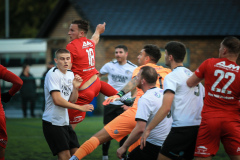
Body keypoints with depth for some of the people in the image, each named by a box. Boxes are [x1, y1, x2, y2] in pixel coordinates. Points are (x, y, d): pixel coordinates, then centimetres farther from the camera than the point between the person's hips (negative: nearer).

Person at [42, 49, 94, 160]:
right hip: (53, 122, -8)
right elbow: (57, 100, -22)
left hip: (65, 122, 8)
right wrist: (80, 108, -20)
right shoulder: (53, 74, -14)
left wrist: (75, 87, -3)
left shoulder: (70, 74, 11)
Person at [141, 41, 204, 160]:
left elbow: (166, 108, -16)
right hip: (199, 127, 8)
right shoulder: (193, 75, 18)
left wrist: (148, 129, -14)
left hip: (182, 128, -8)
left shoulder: (172, 77, -7)